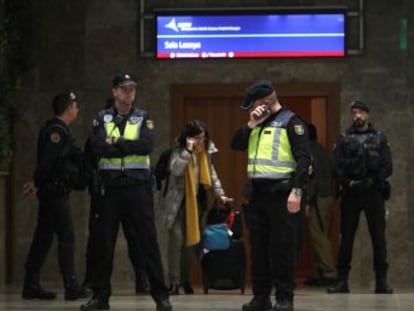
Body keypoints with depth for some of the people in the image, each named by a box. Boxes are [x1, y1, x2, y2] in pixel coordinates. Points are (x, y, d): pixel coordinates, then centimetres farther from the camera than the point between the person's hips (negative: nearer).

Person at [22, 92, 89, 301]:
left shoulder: (59, 131, 17)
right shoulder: (56, 131, -15)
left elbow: (74, 156, 22)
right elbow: (47, 161, -20)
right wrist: (37, 184, -13)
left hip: (52, 191, 10)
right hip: (55, 191, -10)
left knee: (43, 237, 10)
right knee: (67, 237, -8)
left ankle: (31, 285, 12)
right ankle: (71, 287, -8)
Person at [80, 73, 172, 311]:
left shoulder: (143, 118, 6)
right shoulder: (102, 118, 8)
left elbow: (147, 146, -11)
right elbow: (97, 147, -9)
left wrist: (116, 143, -12)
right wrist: (130, 147, -13)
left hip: (138, 187, -1)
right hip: (110, 187, 1)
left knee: (149, 241, -2)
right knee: (104, 242, 4)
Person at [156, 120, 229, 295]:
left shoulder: (205, 153, 7)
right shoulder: (179, 151, -10)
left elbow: (212, 174, 17)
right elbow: (175, 169, -27)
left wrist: (220, 194, 10)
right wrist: (188, 151, -27)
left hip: (194, 202, 5)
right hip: (177, 202, -5)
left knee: (190, 240, 8)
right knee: (176, 239, -12)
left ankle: (185, 279, 19)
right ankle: (174, 281, -12)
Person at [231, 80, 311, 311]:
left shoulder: (291, 122, -6)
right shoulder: (257, 125, 18)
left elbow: (303, 159, -13)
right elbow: (237, 145, 12)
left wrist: (297, 190, -21)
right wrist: (251, 125, -2)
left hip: (281, 194, -7)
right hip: (258, 193, 7)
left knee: (283, 248, -5)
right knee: (259, 248, 9)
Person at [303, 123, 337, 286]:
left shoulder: (310, 151, -9)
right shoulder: (322, 151, 18)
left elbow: (312, 176, -17)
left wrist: (307, 201, -18)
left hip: (318, 198, -9)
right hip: (328, 196, 9)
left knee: (318, 235, -9)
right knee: (320, 235, 11)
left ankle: (329, 273, -13)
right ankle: (319, 273, 13)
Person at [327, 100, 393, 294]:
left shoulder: (380, 139, 9)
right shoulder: (344, 140, 10)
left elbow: (387, 167, 1)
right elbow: (337, 167, 1)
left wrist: (371, 182, -10)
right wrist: (349, 183, -12)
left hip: (374, 192, 0)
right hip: (350, 193, 1)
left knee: (378, 236, -1)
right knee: (346, 237, 1)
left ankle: (381, 281, 1)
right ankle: (342, 281, 4)